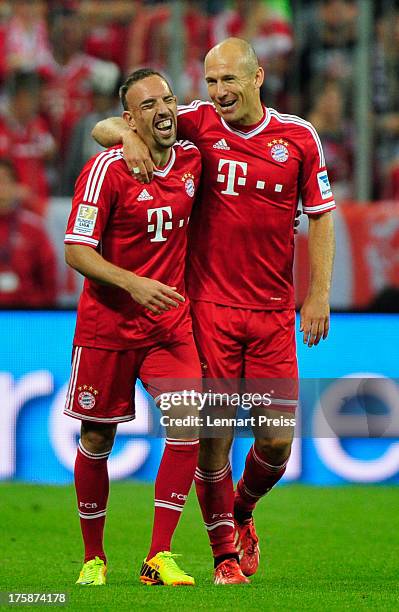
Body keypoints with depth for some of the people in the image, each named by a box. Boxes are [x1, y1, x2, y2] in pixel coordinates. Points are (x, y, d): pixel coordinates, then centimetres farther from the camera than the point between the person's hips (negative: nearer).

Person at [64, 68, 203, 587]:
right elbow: (76, 251, -15)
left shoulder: (191, 160, 3)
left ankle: (159, 558, -7)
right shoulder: (107, 169, -13)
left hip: (170, 323, 4)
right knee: (97, 440, 5)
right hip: (107, 324, -4)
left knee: (187, 427, -12)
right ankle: (93, 557, 22)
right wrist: (133, 284, -27)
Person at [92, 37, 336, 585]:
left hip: (274, 310, 1)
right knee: (214, 432, -4)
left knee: (277, 438, -1)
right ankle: (225, 553, 10)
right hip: (210, 307, -1)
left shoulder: (299, 137, 3)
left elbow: (320, 217, 9)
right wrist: (128, 134, -19)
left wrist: (318, 295, 2)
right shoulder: (198, 123, 1)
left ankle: (242, 510, 31)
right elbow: (103, 129, 4)